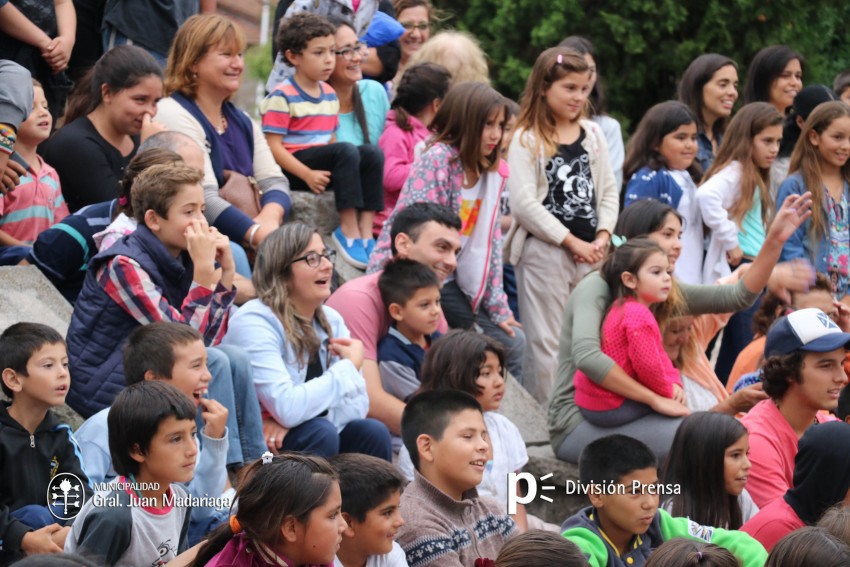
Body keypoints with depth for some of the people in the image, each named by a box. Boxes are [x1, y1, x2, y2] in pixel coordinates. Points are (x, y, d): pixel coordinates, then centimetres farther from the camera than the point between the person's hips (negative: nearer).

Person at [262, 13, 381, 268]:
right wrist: (308, 174, -22)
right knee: (346, 151, -29)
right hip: (293, 168, -7)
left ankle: (365, 230, -20)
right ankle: (348, 230, -28)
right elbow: (273, 146, -13)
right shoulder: (282, 97, -9)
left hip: (322, 167, 7)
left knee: (369, 153, -16)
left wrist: (335, 170, 2)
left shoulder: (329, 95, 16)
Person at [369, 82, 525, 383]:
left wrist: (498, 307, 8)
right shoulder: (438, 159, -18)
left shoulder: (493, 172, 6)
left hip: (448, 281, 8)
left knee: (511, 342, 7)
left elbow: (490, 240, 10)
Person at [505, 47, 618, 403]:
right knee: (546, 344, -1)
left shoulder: (592, 135, 12)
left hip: (589, 252, 5)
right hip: (544, 251, -5)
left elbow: (608, 190, 13)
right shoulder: (527, 141, -5)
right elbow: (523, 204, -14)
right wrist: (571, 241, -13)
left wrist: (602, 237, -4)